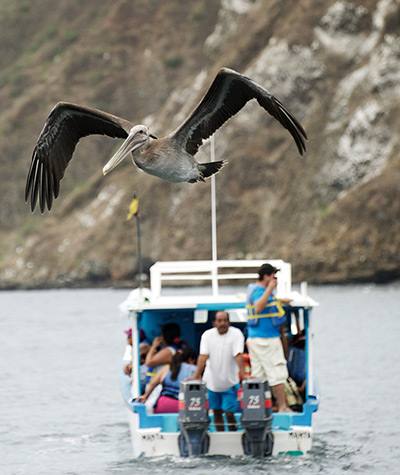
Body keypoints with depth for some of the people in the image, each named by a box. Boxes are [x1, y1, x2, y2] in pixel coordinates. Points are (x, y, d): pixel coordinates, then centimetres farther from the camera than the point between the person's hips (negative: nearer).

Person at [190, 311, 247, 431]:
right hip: (211, 382, 3)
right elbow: (203, 356, -9)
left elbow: (238, 355, -17)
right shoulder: (207, 335, -2)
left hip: (229, 382, -3)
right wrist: (196, 375, -19)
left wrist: (244, 375, -26)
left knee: (229, 413, -7)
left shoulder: (236, 334, -9)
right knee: (217, 412, 10)